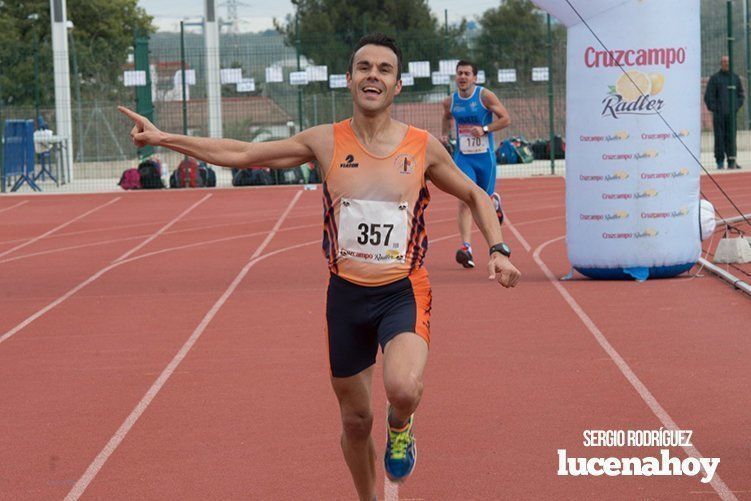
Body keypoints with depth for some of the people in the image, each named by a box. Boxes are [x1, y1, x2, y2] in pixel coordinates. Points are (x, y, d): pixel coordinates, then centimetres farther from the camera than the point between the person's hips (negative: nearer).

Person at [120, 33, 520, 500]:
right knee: (355, 420, 12)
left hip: (404, 292, -2)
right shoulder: (326, 142, -2)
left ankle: (400, 426, 6)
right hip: (346, 295, 2)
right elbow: (240, 153, 4)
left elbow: (475, 196, 13)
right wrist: (164, 138, 0)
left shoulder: (423, 146, -3)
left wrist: (498, 249, -3)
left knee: (403, 389, -30)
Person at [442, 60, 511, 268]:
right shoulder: (450, 101, 2)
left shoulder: (485, 96, -9)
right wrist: (445, 134, 8)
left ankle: (495, 203, 52)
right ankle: (466, 248, -20)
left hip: (485, 157, -1)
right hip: (463, 157, 1)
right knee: (464, 201, -15)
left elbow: (506, 119, -7)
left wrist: (484, 129, -20)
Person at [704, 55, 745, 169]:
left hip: (731, 113, 3)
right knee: (719, 138, -3)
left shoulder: (735, 78, 13)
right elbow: (708, 96, 1)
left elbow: (740, 94, 18)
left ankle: (731, 161, 3)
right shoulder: (714, 78, 3)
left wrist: (737, 106, 4)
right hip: (719, 114, -3)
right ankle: (720, 162, -1)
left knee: (731, 137, 1)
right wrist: (714, 108, -8)